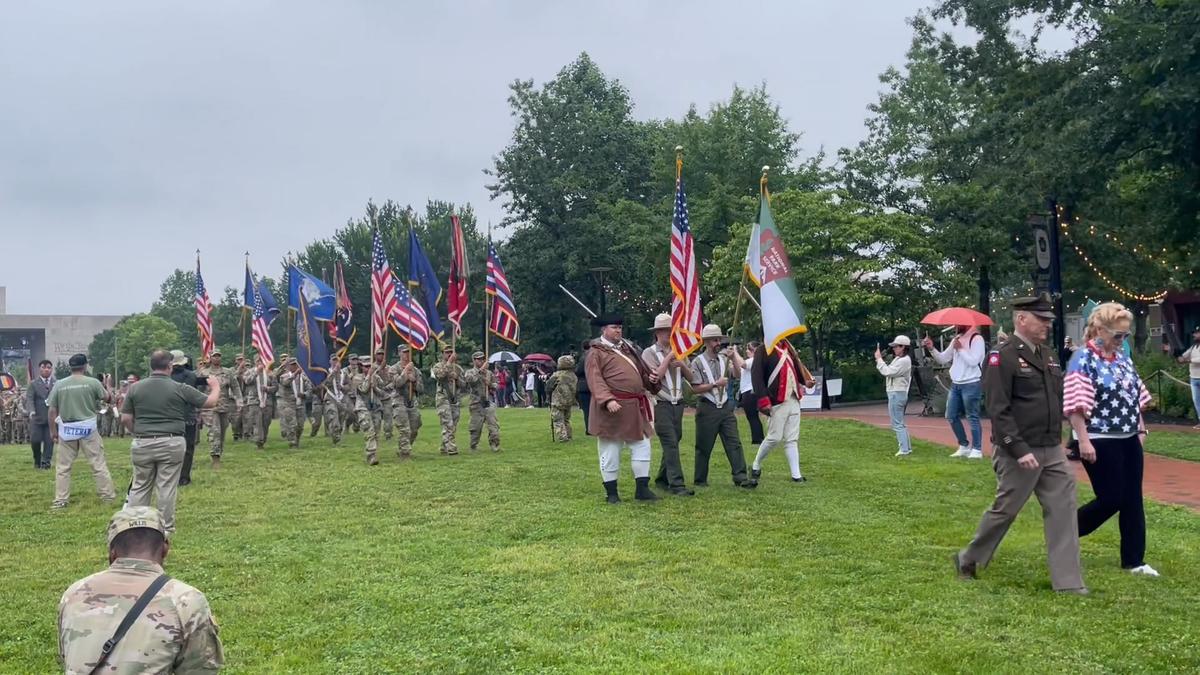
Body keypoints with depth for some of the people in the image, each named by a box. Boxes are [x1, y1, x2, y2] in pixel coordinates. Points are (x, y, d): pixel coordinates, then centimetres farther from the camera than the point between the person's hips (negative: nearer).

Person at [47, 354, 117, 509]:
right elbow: (107, 398, 7)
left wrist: (53, 431, 12)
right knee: (98, 464, 6)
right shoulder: (93, 382, -7)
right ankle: (108, 495, 11)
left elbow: (51, 410, 2)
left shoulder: (59, 385, 0)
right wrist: (105, 386, 27)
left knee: (63, 466, 10)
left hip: (67, 430, 2)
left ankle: (60, 500, 10)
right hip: (87, 428, -2)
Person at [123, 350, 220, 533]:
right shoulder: (180, 388, -5)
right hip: (171, 444, -2)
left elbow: (125, 419, 3)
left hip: (142, 443, 2)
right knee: (167, 487, 4)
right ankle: (166, 527, 10)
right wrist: (216, 387, 23)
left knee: (140, 486, 13)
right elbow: (210, 402, 3)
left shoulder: (135, 388, 1)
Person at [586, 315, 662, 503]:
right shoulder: (596, 352, -4)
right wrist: (607, 400, -28)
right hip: (612, 408, -7)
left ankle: (642, 489, 14)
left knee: (642, 446, 6)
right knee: (610, 452, 2)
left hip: (635, 408, 7)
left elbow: (642, 371, 24)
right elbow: (595, 381, -15)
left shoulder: (627, 347, 19)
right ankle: (611, 493, 13)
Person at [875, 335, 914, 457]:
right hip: (895, 393, 11)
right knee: (900, 423, 17)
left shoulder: (904, 361, -17)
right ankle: (907, 447, 22)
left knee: (897, 424, -8)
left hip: (897, 394, -11)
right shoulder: (899, 359, 16)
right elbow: (887, 371, 15)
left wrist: (879, 359, -13)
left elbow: (887, 372, -21)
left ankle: (904, 449, -8)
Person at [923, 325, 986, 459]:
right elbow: (943, 359, 13)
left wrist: (960, 349, -13)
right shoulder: (956, 339, 14)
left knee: (972, 418, -4)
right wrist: (931, 348, -2)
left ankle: (976, 450, 2)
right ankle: (964, 446, 22)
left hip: (971, 384, -8)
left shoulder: (976, 338, -9)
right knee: (952, 416, 10)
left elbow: (973, 361, -20)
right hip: (955, 384, 8)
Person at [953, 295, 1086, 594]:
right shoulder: (1003, 357, -14)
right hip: (1018, 452, -7)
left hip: (1052, 451, 7)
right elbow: (998, 410, -18)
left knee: (1063, 509, 2)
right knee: (1005, 510, 5)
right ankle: (968, 559, 26)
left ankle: (1068, 582, 7)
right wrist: (1019, 450, -22)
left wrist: (1057, 439, 16)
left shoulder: (1049, 354, 11)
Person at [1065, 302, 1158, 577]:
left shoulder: (1122, 358, 10)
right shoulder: (1083, 361, -14)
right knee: (1111, 499, -5)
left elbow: (1136, 396, 19)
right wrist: (1084, 441, -21)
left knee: (1133, 500, 8)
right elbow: (1075, 406, -18)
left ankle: (1134, 559, 17)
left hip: (1128, 440, 8)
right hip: (1100, 443, -8)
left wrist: (1141, 429, 15)